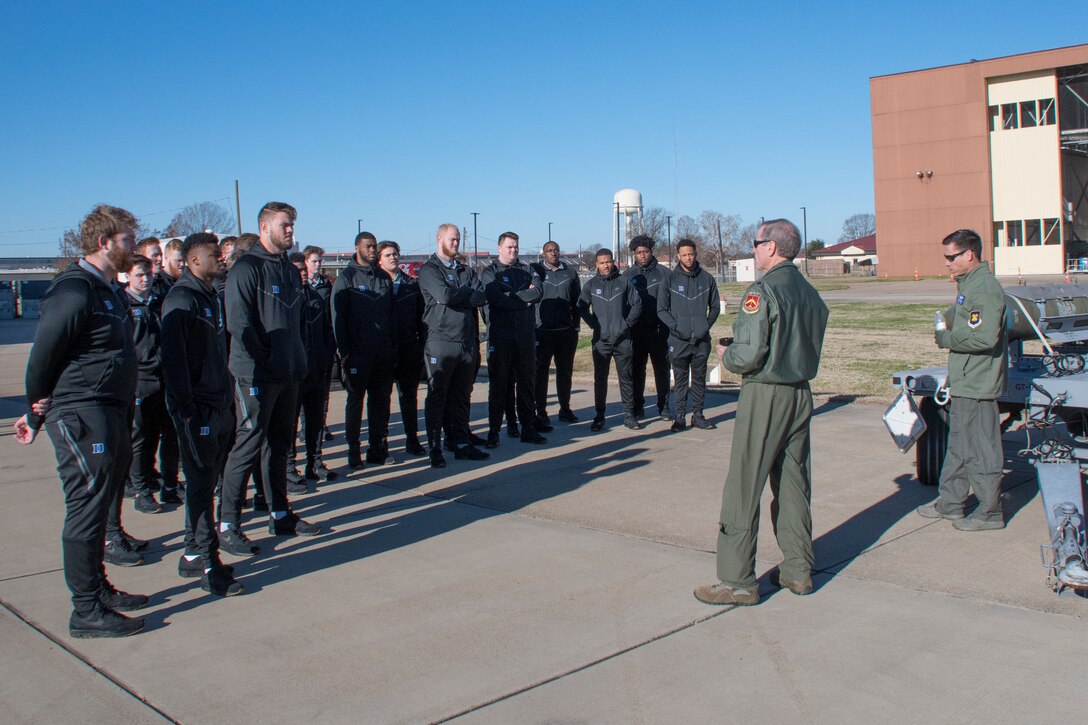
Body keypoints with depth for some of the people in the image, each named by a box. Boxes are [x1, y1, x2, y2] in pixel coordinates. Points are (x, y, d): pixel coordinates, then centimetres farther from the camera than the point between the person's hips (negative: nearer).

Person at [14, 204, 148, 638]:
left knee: (97, 508, 17)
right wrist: (38, 411, -2)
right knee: (86, 510, -4)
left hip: (111, 415, 10)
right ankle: (87, 613, 3)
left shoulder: (109, 291, 15)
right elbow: (43, 354, -16)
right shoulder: (74, 291, -17)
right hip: (82, 418, -10)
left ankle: (99, 590, 30)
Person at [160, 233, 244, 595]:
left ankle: (194, 555, 27)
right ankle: (208, 566, 2)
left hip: (218, 403, 9)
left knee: (206, 481, 15)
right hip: (197, 407, -9)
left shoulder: (213, 296, 15)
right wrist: (186, 406, -21)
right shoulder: (182, 298, -13)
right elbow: (173, 355, -19)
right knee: (201, 483, -4)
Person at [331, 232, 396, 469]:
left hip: (384, 353, 4)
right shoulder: (346, 278, -2)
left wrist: (392, 345, 7)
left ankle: (377, 449, 16)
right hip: (358, 354, -4)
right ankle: (353, 451, 10)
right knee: (355, 401, 3)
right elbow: (338, 316, -6)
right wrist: (344, 351, -12)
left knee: (381, 401, 8)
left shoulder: (384, 277, 12)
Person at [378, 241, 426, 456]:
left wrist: (422, 345, 3)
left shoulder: (411, 284, 8)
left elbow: (420, 317, 8)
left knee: (409, 395, 8)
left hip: (409, 348, 2)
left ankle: (412, 439, 16)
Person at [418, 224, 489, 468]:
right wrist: (468, 292, -4)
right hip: (440, 342, -6)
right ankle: (435, 449, 6)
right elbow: (445, 295, -19)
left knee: (462, 396, 11)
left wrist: (457, 296, -11)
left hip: (468, 342, 6)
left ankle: (462, 444, 19)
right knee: (437, 397, 0)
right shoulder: (429, 269, -2)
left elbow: (482, 298, 1)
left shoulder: (466, 271, 16)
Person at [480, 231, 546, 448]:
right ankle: (493, 431, 8)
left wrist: (513, 297, -12)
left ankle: (528, 428, 16)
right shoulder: (489, 272, 2)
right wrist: (526, 298, -8)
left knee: (527, 384, 9)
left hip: (526, 337, 4)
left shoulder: (527, 270, 13)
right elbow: (498, 300, -15)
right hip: (500, 338, -3)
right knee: (499, 386, 1)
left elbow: (537, 292, -6)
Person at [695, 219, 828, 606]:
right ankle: (798, 570, 21)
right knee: (793, 486, 14)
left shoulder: (763, 291, -15)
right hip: (801, 394, 8)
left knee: (743, 489, -2)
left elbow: (749, 353, -20)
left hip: (765, 396, -8)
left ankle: (737, 581, 2)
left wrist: (727, 357, -1)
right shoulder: (810, 293, 8)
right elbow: (811, 348, 16)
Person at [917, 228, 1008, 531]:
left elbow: (985, 338, -28)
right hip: (964, 381, 11)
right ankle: (950, 503, 29)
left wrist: (948, 340, -15)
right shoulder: (967, 284, 13)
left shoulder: (985, 288, -18)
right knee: (958, 445, 18)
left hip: (977, 384, -11)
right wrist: (947, 326, 4)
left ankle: (990, 512, 9)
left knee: (980, 449, -1)